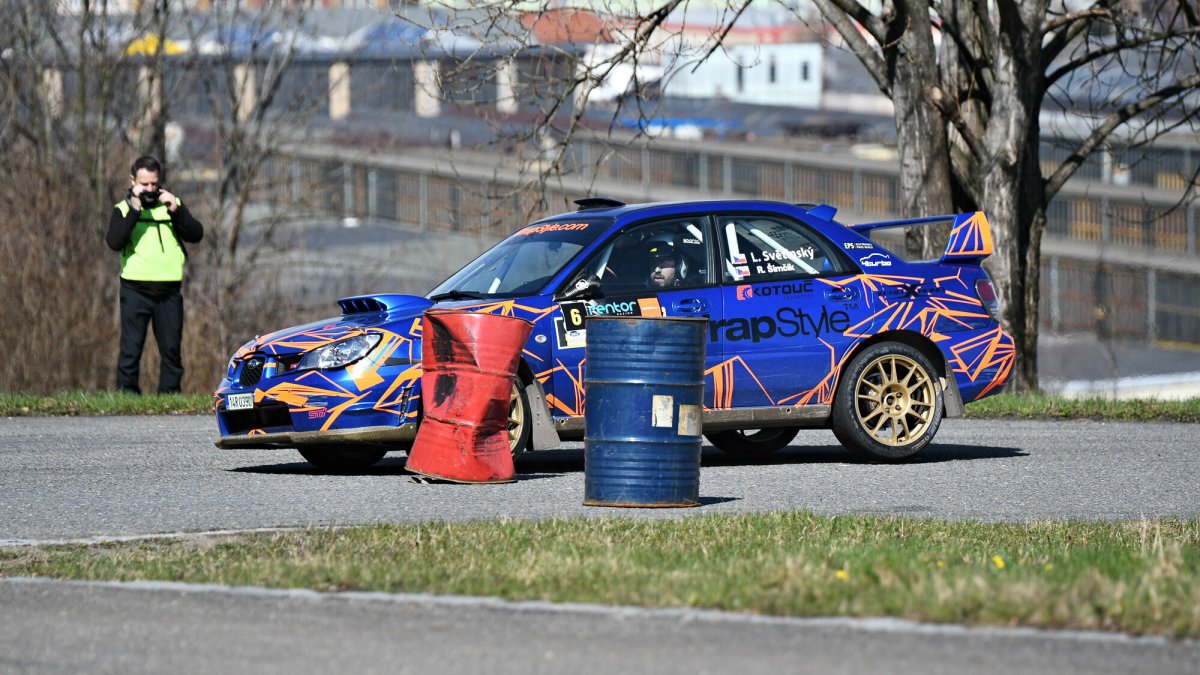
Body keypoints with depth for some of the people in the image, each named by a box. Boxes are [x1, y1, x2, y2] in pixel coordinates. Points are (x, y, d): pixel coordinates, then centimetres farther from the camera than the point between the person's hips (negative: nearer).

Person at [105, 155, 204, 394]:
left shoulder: (172, 204, 12)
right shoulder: (123, 209, 5)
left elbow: (196, 234, 1)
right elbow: (114, 242, -13)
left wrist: (175, 210, -12)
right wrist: (134, 210, -17)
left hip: (168, 291, 2)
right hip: (135, 290, -2)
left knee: (172, 347, 4)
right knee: (131, 348, -4)